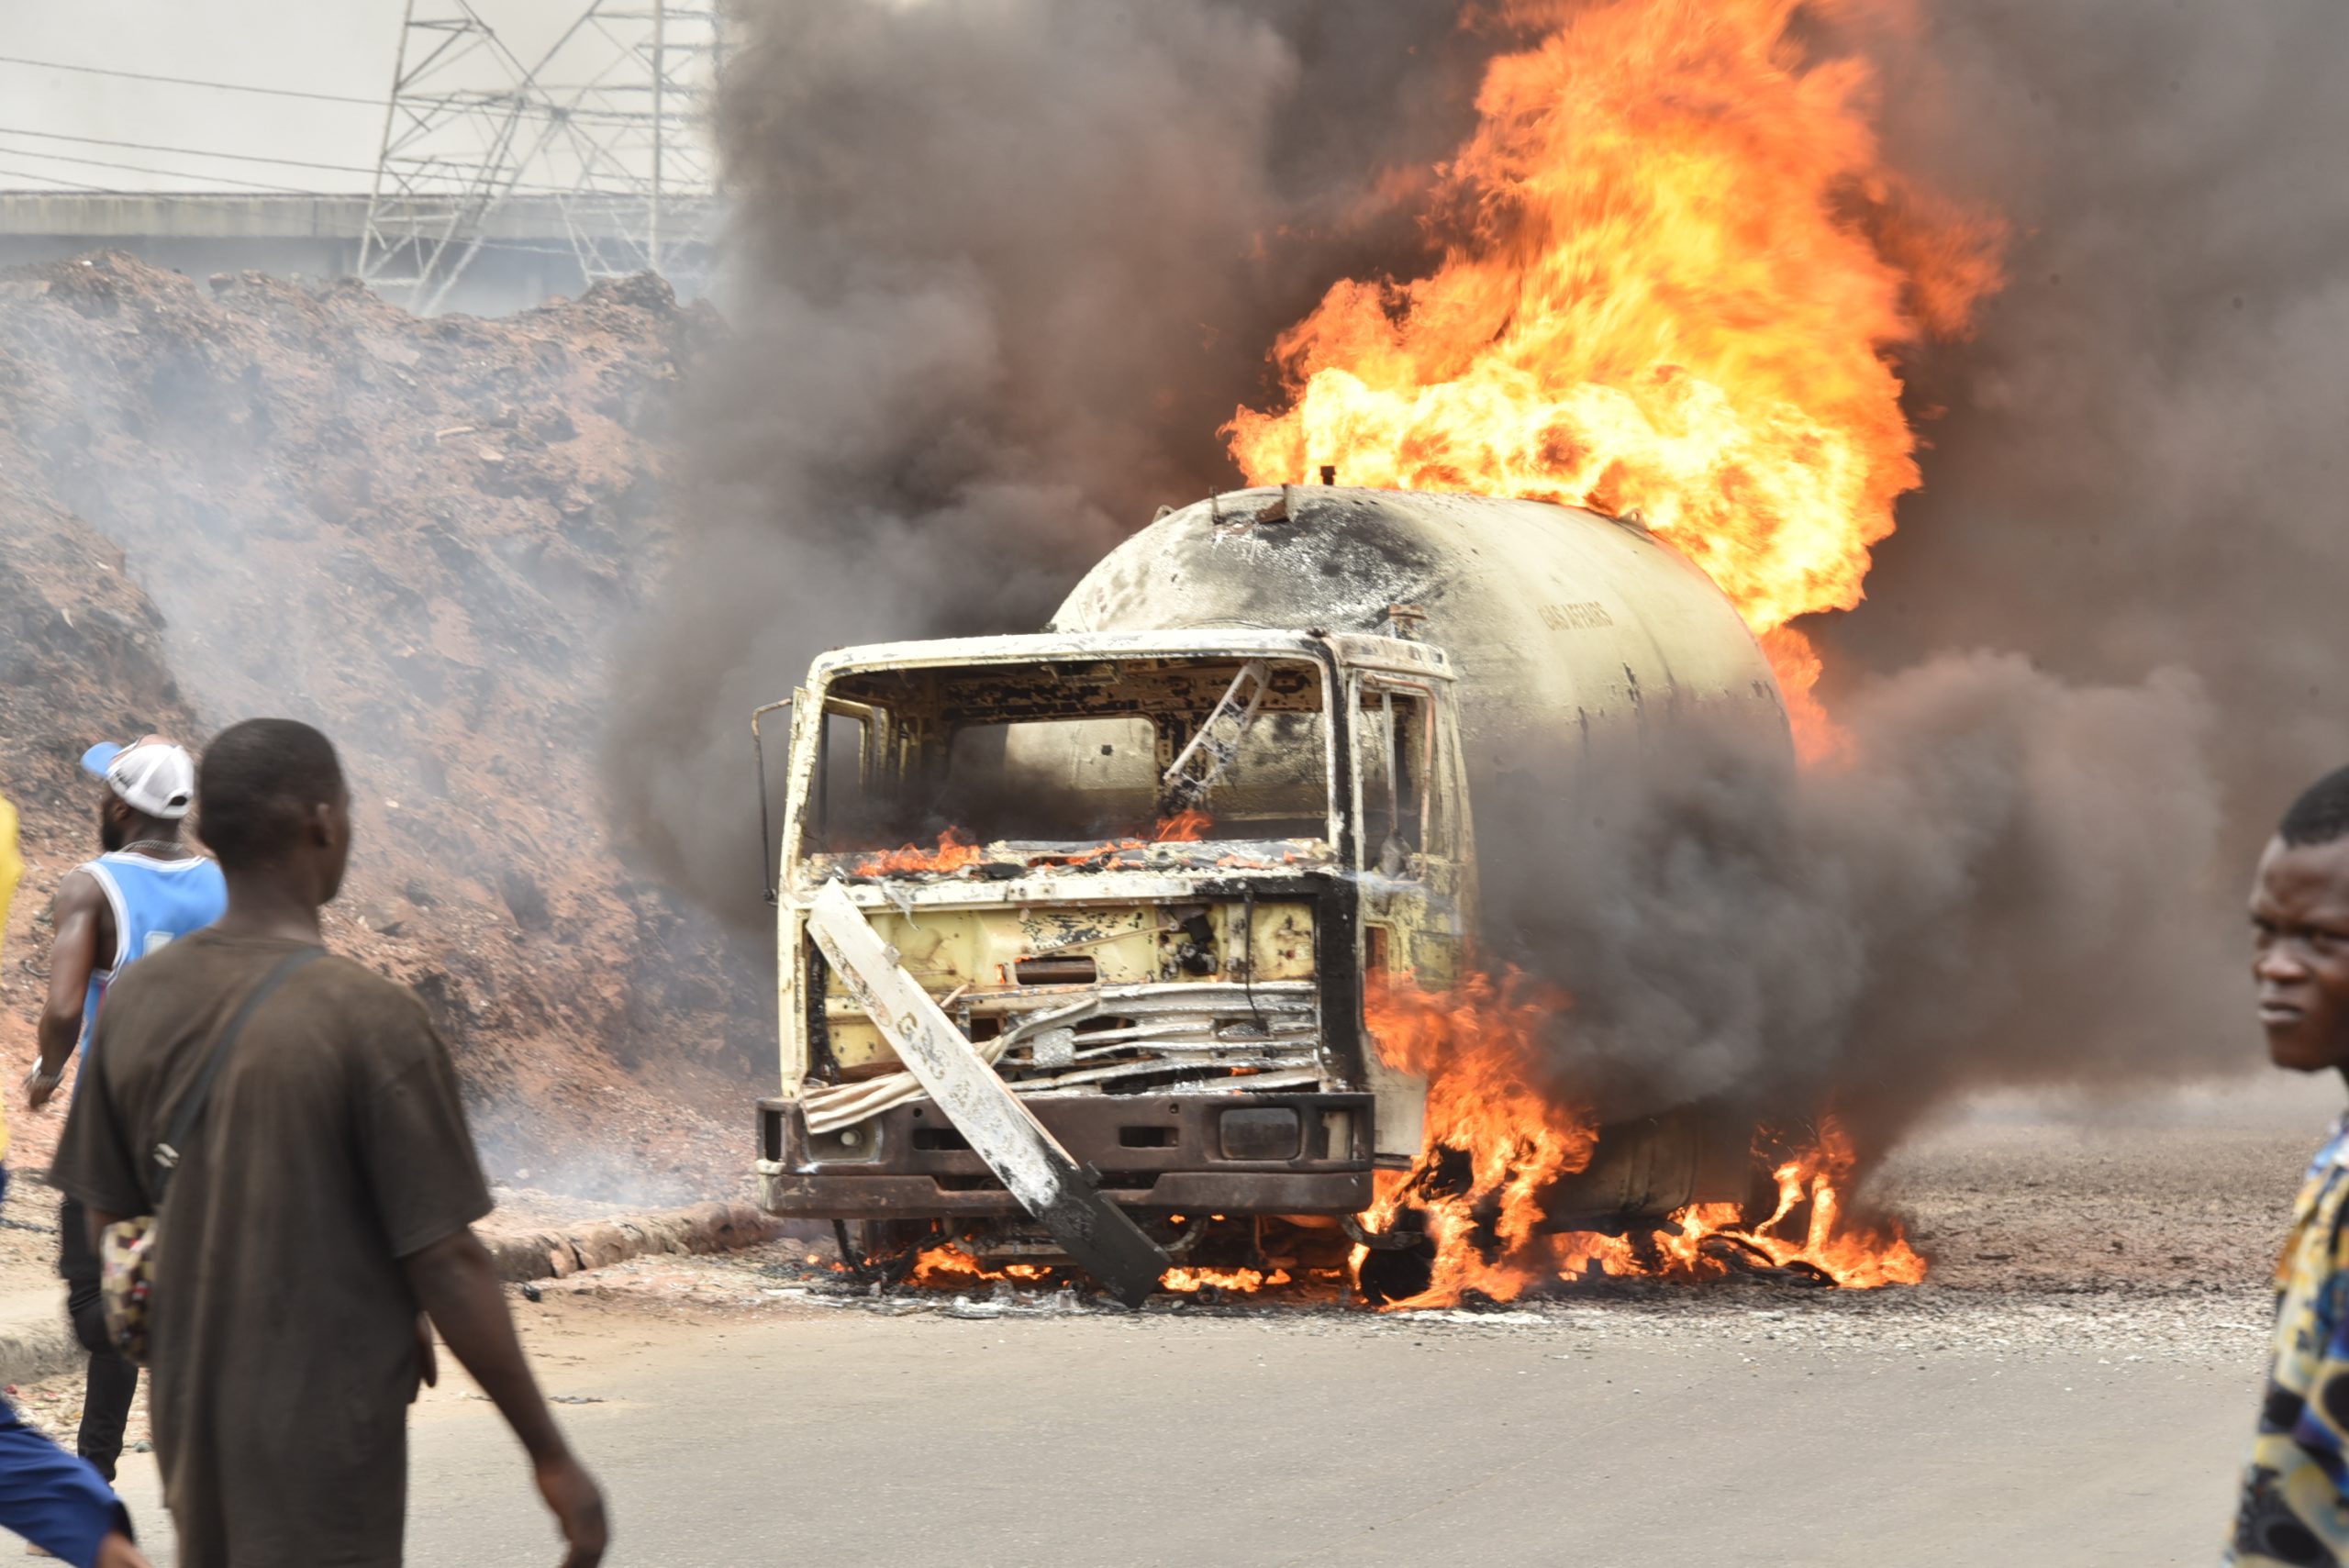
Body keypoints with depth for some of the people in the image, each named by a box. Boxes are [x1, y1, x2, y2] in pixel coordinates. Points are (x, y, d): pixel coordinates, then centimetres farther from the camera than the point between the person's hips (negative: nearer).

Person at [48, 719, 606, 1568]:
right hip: (324, 1435, -6)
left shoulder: (135, 1002, 0)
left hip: (190, 1425, 6)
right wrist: (552, 1457, -9)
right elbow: (448, 1264, -17)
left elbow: (109, 1220, 8)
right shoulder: (371, 1019, -18)